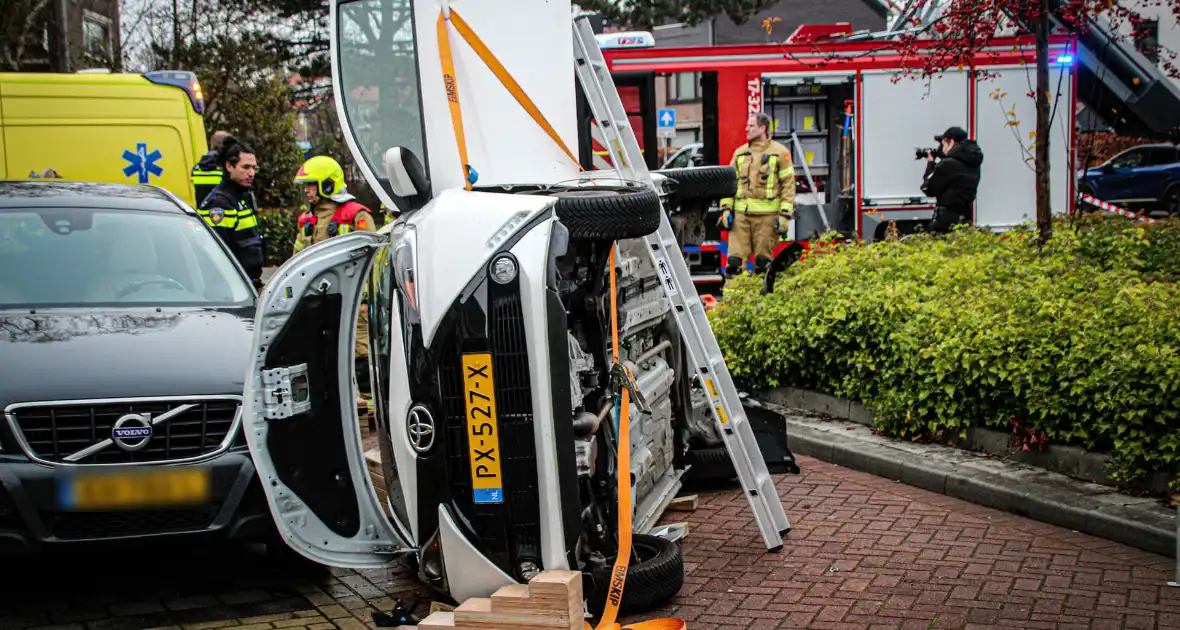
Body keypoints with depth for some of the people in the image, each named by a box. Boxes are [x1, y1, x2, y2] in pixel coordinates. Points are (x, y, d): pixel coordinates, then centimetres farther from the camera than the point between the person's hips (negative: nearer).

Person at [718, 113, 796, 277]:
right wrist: (726, 208, 4)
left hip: (766, 214, -3)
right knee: (734, 259, -5)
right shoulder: (740, 153, 16)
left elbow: (788, 185, 0)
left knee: (763, 258, 3)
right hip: (740, 214, 3)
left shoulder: (779, 152, 3)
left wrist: (785, 214, -7)